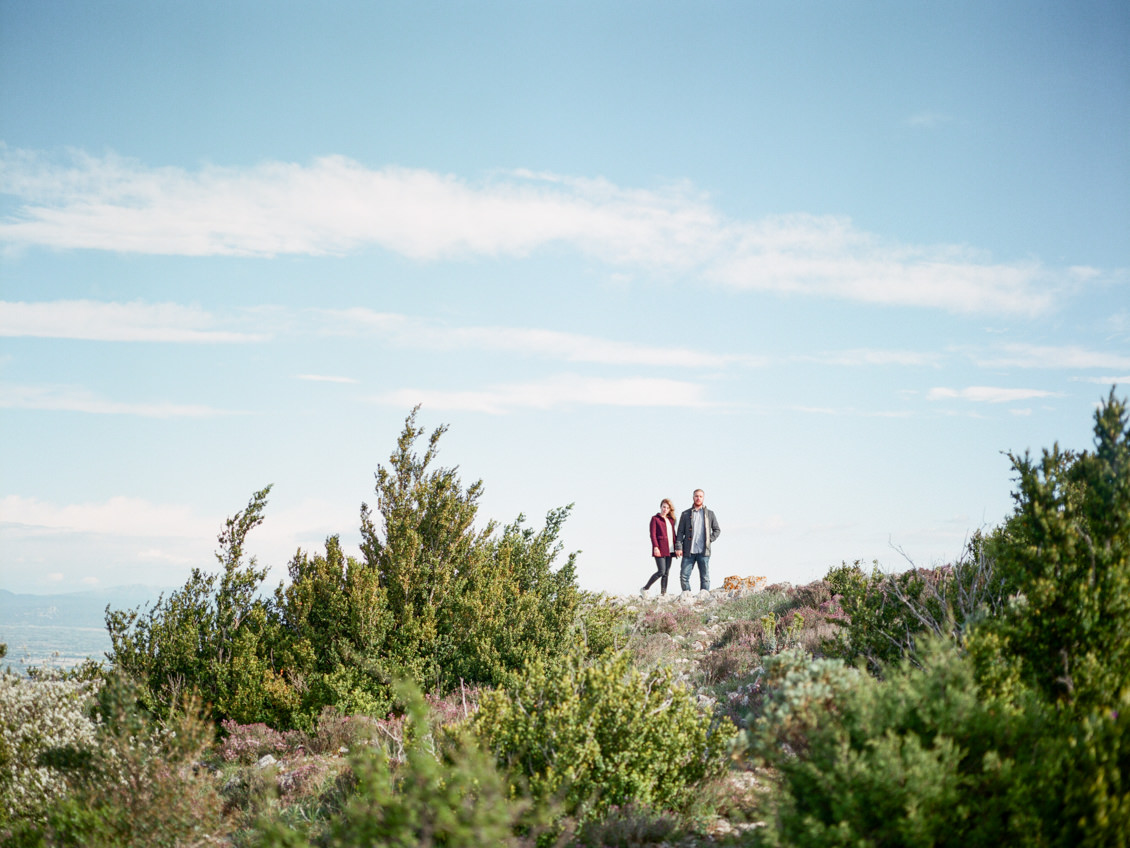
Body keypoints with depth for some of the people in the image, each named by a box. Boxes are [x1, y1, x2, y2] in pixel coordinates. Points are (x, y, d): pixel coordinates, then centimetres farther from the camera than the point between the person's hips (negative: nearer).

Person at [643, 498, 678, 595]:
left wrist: (676, 547, 13)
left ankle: (663, 593, 7)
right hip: (660, 549, -6)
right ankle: (645, 589, 0)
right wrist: (655, 547, -16)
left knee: (666, 573, 4)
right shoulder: (655, 518, 0)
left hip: (669, 550, 6)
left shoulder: (671, 520, 17)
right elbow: (653, 534, -7)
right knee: (661, 571, -12)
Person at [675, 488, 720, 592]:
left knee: (705, 577, 0)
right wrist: (678, 547, -5)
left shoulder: (710, 514, 11)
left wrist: (709, 540, 1)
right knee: (684, 576, -4)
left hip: (703, 552, 0)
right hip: (689, 551, 0)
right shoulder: (685, 514, 9)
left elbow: (717, 530, 17)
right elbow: (680, 532, 6)